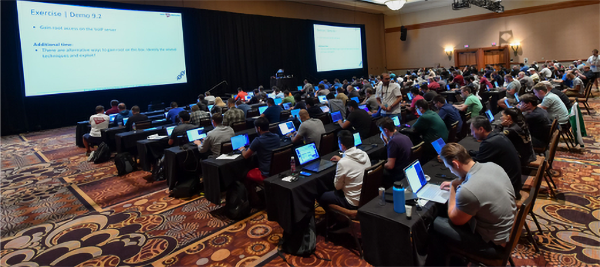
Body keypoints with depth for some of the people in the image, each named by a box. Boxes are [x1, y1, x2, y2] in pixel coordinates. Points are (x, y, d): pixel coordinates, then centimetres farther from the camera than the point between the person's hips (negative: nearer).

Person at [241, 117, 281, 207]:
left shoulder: (258, 141, -19)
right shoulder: (276, 137, 1)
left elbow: (245, 156, -7)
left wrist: (242, 149, 15)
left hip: (266, 175, -7)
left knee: (247, 175, 20)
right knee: (255, 170, 31)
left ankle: (255, 201, 29)